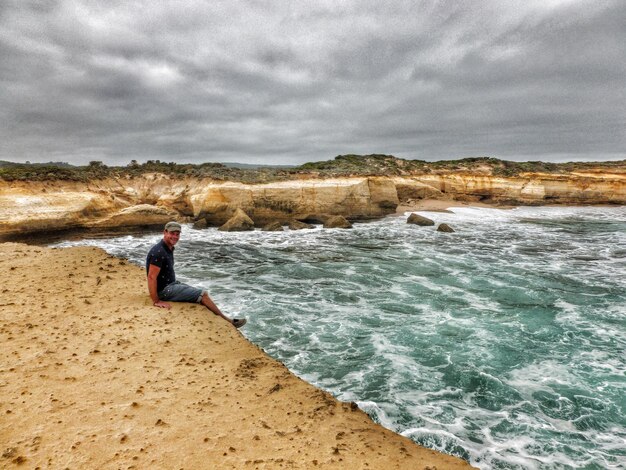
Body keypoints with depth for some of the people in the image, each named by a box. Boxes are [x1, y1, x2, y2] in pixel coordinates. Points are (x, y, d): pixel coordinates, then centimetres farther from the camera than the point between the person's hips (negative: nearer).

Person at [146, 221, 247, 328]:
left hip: (171, 284, 10)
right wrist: (156, 301, -25)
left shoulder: (169, 249, 9)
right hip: (164, 289, -10)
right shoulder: (159, 252, -22)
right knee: (203, 295, -9)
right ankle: (227, 321, 4)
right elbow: (151, 277, -26)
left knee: (202, 294, 10)